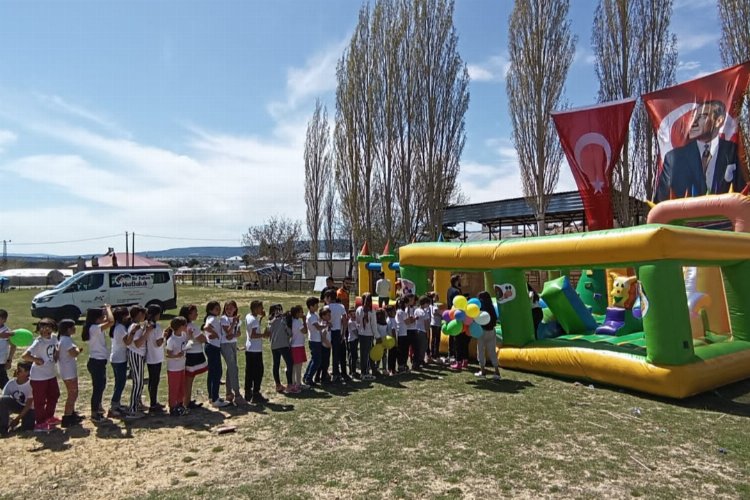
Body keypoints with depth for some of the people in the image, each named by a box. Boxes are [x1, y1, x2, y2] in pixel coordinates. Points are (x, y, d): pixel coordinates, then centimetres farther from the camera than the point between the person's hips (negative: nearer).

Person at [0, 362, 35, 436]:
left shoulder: (30, 385, -21)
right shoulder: (11, 383, -11)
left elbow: (29, 404, -19)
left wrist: (18, 418, -22)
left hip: (28, 408, -4)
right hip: (16, 405, 4)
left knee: (27, 428, -27)